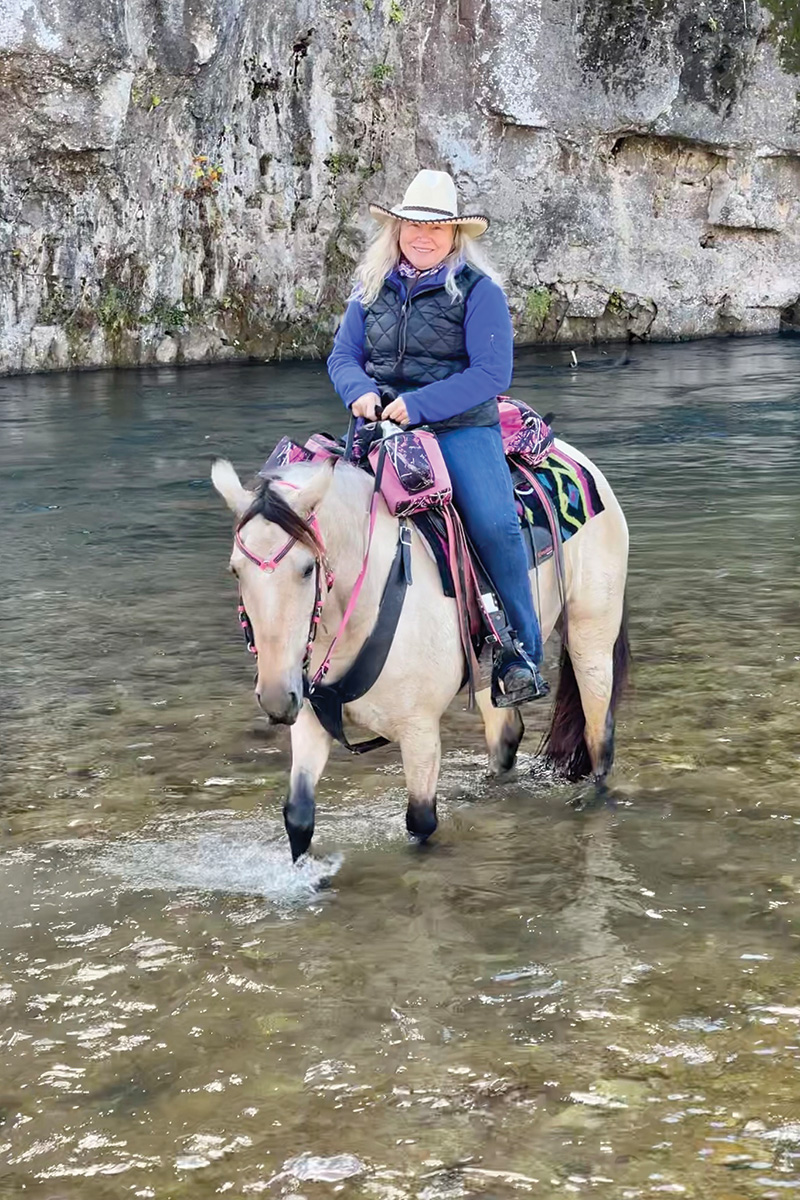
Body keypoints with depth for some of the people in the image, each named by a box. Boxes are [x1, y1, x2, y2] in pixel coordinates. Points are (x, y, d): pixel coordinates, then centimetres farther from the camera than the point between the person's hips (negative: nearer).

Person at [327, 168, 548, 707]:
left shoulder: (478, 289, -2)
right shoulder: (372, 288, 12)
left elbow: (491, 374, -10)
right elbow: (343, 356, 14)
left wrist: (418, 405, -19)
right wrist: (360, 393, -11)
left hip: (461, 426, -4)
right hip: (380, 423, 4)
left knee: (496, 523, -24)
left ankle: (521, 653, -12)